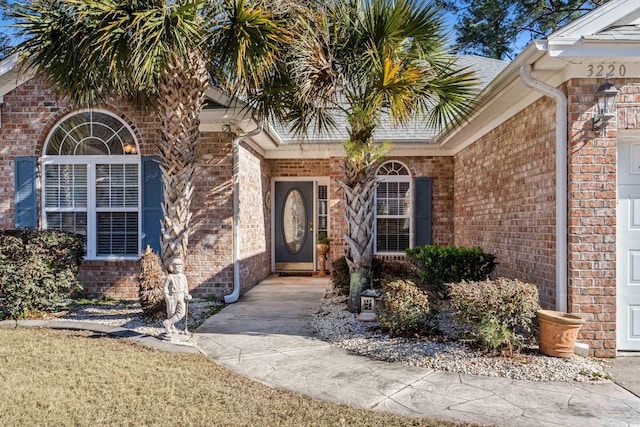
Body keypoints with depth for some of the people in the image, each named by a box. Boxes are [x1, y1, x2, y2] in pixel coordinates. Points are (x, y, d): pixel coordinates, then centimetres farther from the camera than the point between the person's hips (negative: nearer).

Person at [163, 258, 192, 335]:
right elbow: (166, 287, -7)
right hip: (172, 297, -3)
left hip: (181, 296, 4)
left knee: (181, 313, -10)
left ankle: (167, 323, 1)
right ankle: (171, 329, 17)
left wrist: (187, 296, 1)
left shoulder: (183, 276, 7)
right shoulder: (170, 276, -6)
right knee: (171, 313, 4)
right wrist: (167, 296, -18)